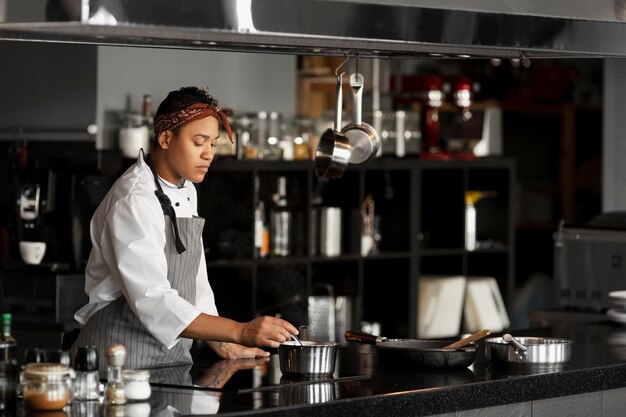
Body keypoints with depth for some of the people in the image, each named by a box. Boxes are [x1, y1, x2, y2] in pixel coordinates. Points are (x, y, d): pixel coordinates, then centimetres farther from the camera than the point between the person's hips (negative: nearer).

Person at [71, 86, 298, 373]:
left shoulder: (186, 192, 12)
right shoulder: (134, 201, -18)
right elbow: (153, 302, -27)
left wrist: (224, 348, 9)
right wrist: (240, 332, -32)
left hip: (173, 359, 8)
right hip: (121, 365, -8)